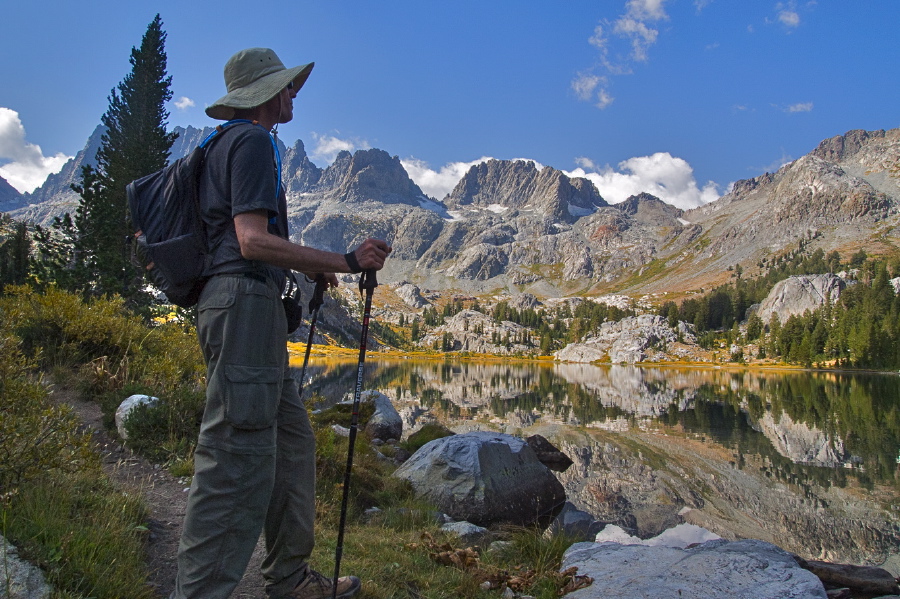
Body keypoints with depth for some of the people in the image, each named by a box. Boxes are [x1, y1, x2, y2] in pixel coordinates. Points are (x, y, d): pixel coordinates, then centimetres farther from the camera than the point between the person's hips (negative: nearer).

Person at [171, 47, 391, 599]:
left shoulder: (228, 143, 25)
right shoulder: (253, 141, -6)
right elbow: (253, 241, -17)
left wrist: (312, 268, 31)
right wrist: (346, 262, -18)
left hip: (251, 309, 10)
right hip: (246, 302, -10)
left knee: (292, 439, 13)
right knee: (238, 458, -9)